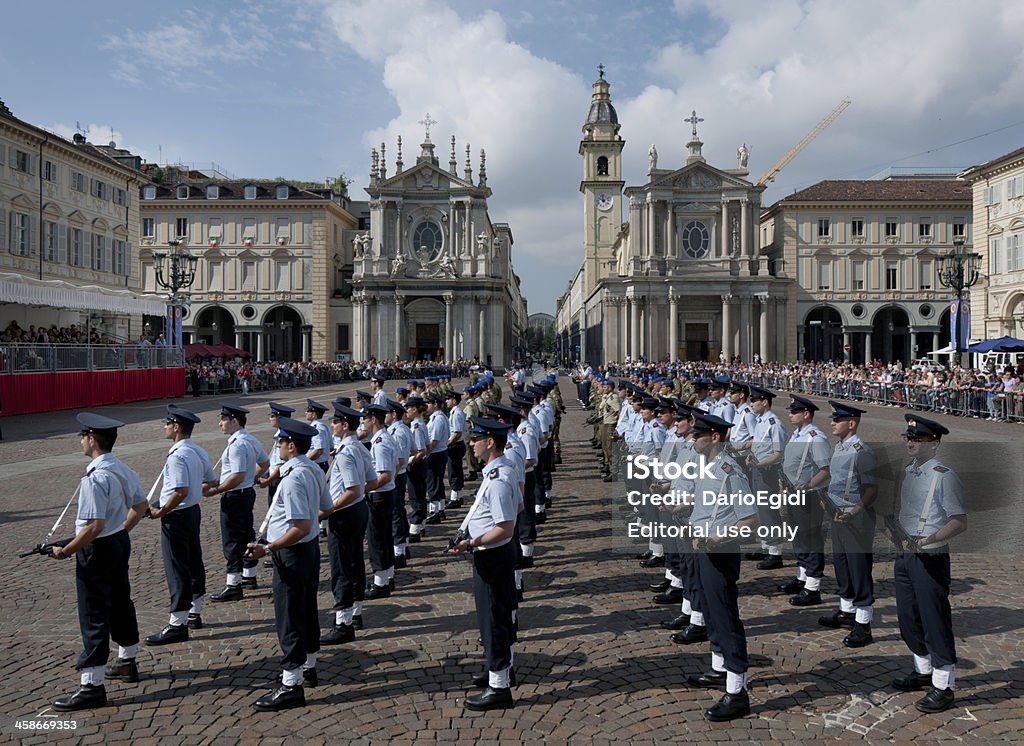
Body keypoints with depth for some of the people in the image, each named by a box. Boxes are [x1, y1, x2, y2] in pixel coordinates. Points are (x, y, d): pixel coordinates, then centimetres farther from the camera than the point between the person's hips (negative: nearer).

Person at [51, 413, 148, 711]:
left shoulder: (95, 478, -25)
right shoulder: (123, 470, 2)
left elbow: (94, 526, -29)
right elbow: (140, 506, 14)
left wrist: (66, 550, -17)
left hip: (98, 549, -9)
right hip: (121, 542, 9)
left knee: (94, 617, -1)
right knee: (120, 603, 22)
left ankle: (92, 686, 7)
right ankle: (127, 663, 37)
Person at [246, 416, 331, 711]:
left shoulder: (293, 478, -25)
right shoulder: (314, 470, 3)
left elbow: (301, 527, -30)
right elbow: (326, 508, 14)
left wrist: (268, 549, -26)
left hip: (292, 553, -10)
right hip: (311, 547, 10)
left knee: (289, 618, -1)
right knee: (307, 610, 20)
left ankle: (291, 686, 7)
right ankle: (308, 667, 36)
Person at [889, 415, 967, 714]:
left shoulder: (944, 476, -17)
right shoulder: (908, 472, 9)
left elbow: (960, 522, -20)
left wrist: (927, 540, -30)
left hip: (930, 560, -8)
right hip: (904, 556, 8)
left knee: (935, 622, 1)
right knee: (908, 619, 18)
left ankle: (943, 687, 15)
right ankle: (923, 671, 37)